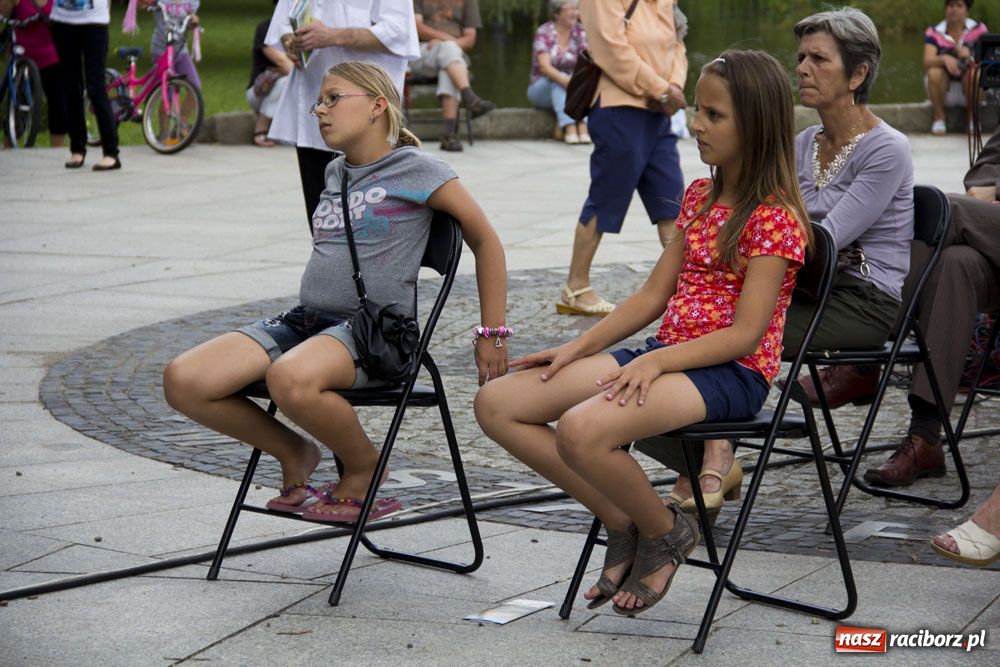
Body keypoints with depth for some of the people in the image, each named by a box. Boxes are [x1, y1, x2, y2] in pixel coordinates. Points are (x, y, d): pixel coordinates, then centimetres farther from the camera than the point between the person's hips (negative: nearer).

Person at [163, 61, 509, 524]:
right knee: (183, 382, -16)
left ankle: (364, 469, -8)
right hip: (305, 320, 7)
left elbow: (486, 241, 2)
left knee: (290, 380, -40)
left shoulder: (416, 169, -1)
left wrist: (492, 335, 1)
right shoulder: (334, 172, 20)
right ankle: (293, 454, 8)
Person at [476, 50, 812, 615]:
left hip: (733, 372, -9)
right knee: (497, 405, -4)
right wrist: (580, 347, 3)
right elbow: (655, 294, 15)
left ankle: (664, 532, -5)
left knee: (581, 431, -35)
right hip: (667, 356, 9)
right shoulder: (700, 197, 15)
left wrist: (655, 361, -27)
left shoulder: (774, 217, -11)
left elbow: (745, 334, -17)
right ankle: (623, 524, 3)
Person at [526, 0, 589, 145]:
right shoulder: (544, 32, -12)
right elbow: (544, 66, -24)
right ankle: (569, 128, -49)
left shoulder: (580, 31, -2)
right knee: (558, 81, -35)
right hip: (541, 88, -3)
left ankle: (583, 127, -46)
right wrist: (565, 80, -42)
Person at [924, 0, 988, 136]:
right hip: (944, 90, 0)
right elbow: (927, 62, -20)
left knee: (974, 72, -31)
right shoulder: (934, 32, -6)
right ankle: (938, 118, -11)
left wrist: (969, 57, -39)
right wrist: (944, 59, -43)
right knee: (934, 72, -30)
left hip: (969, 89, 0)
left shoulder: (979, 29, -6)